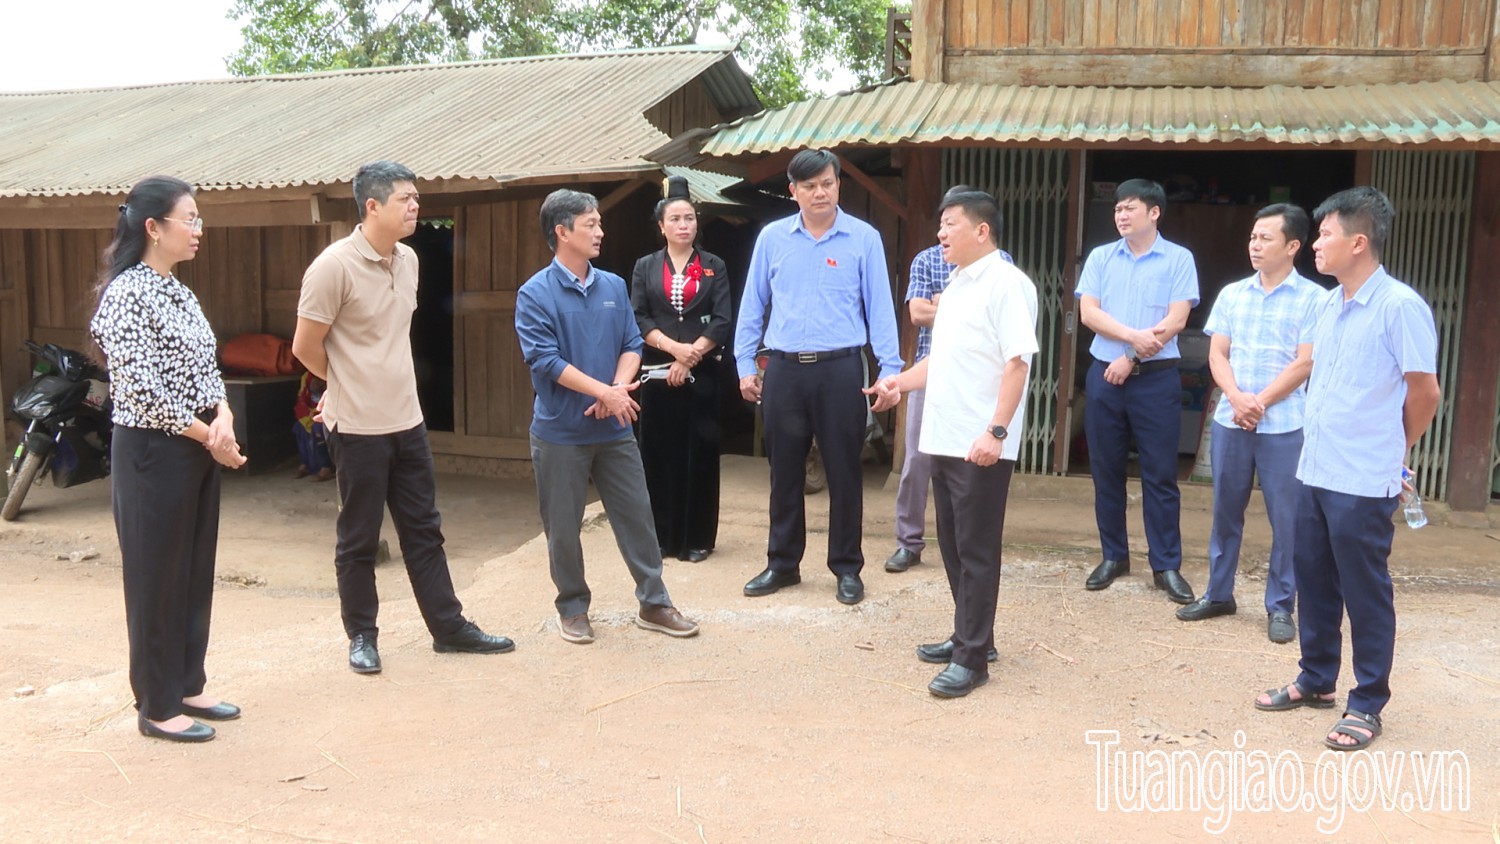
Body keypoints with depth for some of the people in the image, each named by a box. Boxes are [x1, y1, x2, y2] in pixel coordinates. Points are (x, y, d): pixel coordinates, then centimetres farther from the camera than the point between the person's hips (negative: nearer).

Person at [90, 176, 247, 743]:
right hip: (152, 451, -8)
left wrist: (223, 414, -6)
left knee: (196, 571, 15)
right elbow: (140, 388, -20)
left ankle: (188, 686, 28)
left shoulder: (179, 293, 11)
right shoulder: (127, 293, -14)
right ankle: (157, 707, 15)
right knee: (156, 577, 2)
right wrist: (207, 435, -13)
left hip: (199, 448, 8)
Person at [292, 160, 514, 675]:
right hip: (358, 426, -6)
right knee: (358, 539, 7)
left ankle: (448, 627, 23)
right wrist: (349, 385, 5)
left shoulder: (408, 260, 6)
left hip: (407, 420, 7)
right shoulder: (335, 265, -15)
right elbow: (305, 347, -9)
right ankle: (362, 636, 22)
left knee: (423, 530, 13)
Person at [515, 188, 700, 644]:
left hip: (614, 428, 4)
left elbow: (632, 345, 6)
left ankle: (653, 603, 20)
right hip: (560, 432, -4)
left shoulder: (614, 286, 6)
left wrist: (617, 391, -13)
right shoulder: (535, 294, -8)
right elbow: (545, 359, -16)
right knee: (563, 527, 7)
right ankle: (572, 608, 24)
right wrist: (604, 392, -20)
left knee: (636, 514, 8)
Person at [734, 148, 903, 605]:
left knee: (843, 471, 5)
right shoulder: (772, 238, 6)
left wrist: (890, 370, -6)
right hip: (785, 368, 2)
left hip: (840, 369, -2)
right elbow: (752, 305, 10)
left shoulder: (864, 238, 0)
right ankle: (782, 563, 24)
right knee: (784, 470, 10)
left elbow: (879, 308, 0)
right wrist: (745, 365, 8)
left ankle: (847, 568, 18)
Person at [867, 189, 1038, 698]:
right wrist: (901, 382, 12)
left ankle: (972, 658, 6)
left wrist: (996, 431, -25)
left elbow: (1017, 361, -19)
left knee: (976, 551, -2)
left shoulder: (1006, 284, -11)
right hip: (945, 440, 9)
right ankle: (969, 636, 29)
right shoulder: (956, 287, 17)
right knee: (953, 546, 16)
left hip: (982, 445, -9)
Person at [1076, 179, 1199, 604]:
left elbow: (1176, 321, -8)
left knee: (1160, 474, 1)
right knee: (1106, 469, 8)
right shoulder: (1100, 257, 7)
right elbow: (1088, 312, -3)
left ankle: (1167, 565, 9)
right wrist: (1134, 336, -17)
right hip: (1105, 374, 3)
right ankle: (1113, 556, 21)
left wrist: (1130, 358, -10)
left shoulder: (1179, 259, 0)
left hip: (1156, 378, -3)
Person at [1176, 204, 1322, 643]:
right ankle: (1218, 593, 24)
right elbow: (1217, 354, 5)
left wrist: (1261, 403, -13)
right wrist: (1237, 398, -11)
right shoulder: (1232, 294, 9)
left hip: (1284, 425, -4)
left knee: (1286, 519, 1)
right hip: (1230, 421, 4)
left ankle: (1280, 607, 12)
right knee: (1225, 510, 11)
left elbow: (1305, 363, -8)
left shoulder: (1312, 298, -2)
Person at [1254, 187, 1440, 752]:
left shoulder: (1400, 307, -13)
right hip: (1314, 472, 7)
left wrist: (1388, 452, 7)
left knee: (1365, 593, 4)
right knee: (1313, 582, 16)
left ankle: (1368, 705, 18)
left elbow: (1425, 393, -7)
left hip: (1363, 483, -7)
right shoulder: (1327, 306, 9)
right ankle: (1316, 681, 32)